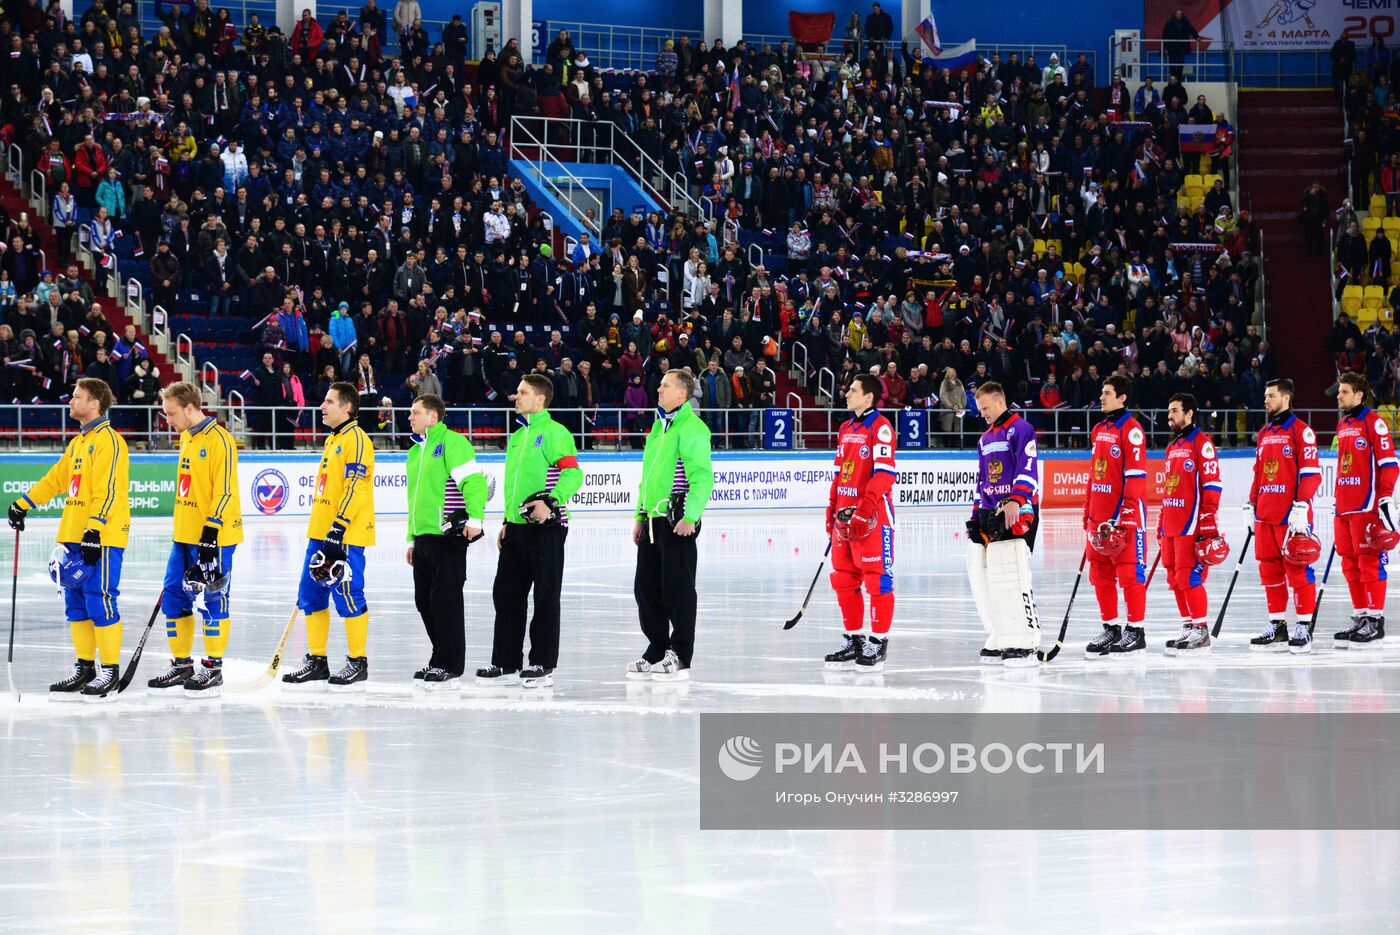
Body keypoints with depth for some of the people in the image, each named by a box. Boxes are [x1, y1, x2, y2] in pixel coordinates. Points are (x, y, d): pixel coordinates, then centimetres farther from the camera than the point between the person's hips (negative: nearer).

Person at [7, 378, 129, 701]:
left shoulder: (108, 441, -11)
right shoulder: (79, 442, 19)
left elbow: (107, 491, -19)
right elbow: (55, 480, 29)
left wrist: (94, 532, -24)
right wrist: (22, 505, 28)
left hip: (102, 540, -10)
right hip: (74, 537, 10)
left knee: (99, 603, -8)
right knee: (76, 606, 10)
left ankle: (110, 672, -3)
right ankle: (85, 669, 17)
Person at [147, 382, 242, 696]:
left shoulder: (219, 440, -15)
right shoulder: (186, 437, 13)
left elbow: (225, 491, -19)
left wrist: (210, 534, -22)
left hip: (213, 538, -9)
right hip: (185, 536, 9)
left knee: (212, 601, -3)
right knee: (173, 598, 9)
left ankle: (213, 670, 4)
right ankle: (181, 666, 17)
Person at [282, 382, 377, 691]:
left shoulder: (356, 439, -12)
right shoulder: (332, 441, 19)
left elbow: (354, 489, -19)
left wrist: (338, 531, -23)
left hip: (346, 536, -10)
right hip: (320, 533, 10)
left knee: (348, 597, -6)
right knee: (312, 596, 9)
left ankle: (358, 664, 1)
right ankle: (316, 663, 15)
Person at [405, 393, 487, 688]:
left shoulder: (451, 442, -9)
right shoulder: (416, 451, 20)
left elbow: (474, 481, -18)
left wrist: (475, 519, -25)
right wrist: (412, 540, 26)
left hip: (448, 537, -9)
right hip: (424, 538, 9)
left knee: (445, 600, -9)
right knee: (425, 601, 11)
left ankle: (450, 668, -6)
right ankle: (441, 660, 22)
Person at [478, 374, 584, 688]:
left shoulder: (555, 433, -9)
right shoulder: (516, 437, 19)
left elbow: (572, 473, -17)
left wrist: (550, 502, -28)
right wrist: (507, 522, 23)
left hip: (546, 527, -9)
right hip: (517, 528, 9)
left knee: (545, 597, -3)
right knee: (506, 593, 9)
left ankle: (543, 665, 1)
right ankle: (505, 661, 17)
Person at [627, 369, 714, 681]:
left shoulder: (692, 428, -11)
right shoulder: (659, 426, 18)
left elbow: (702, 477, -17)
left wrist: (690, 517, -22)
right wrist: (640, 516, 21)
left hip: (678, 522, -9)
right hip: (652, 521, 9)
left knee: (677, 589, -4)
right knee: (646, 588, 11)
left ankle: (680, 658, 0)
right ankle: (656, 652, 20)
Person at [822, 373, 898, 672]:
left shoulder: (880, 427, -10)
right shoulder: (846, 429, 18)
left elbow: (884, 473, -17)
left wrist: (864, 510, -23)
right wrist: (832, 510, 18)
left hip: (873, 515, -9)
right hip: (846, 513, 9)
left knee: (877, 578, -6)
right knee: (844, 578, 10)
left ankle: (878, 642, -2)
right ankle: (854, 640, 18)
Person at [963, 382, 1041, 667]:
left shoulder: (1021, 429, -5)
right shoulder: (985, 439, 22)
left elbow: (1027, 469, -17)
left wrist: (1015, 501, -28)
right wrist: (976, 513, 21)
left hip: (1017, 511, -9)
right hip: (989, 512, 9)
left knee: (1010, 576, -17)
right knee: (981, 577, 4)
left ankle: (1025, 645, -16)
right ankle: (1000, 641, 10)